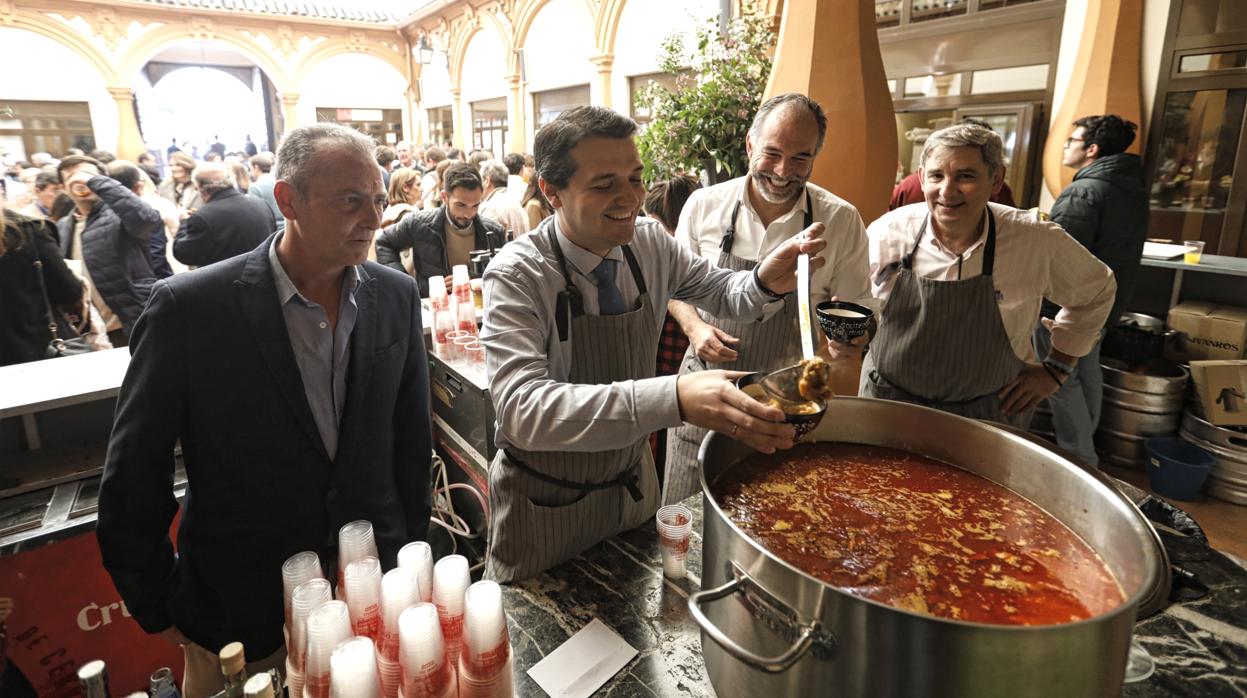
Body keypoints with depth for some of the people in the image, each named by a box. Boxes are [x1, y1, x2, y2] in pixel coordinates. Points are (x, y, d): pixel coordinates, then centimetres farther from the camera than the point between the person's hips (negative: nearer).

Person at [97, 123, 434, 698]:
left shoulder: (397, 297, -6)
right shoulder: (188, 308, -16)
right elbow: (133, 474, -6)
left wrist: (411, 554, 7)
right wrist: (159, 608, 0)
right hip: (240, 617, -2)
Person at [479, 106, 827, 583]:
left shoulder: (650, 243, -10)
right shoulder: (517, 275, -26)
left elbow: (722, 293, 5)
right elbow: (523, 407, -38)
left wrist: (766, 283, -20)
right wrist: (674, 399, -50)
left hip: (635, 484, 5)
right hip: (545, 504, -4)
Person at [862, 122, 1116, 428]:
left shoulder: (1039, 242, -13)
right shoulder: (885, 232, -13)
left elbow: (1097, 291, 6)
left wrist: (1056, 368, 4)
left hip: (986, 414, 0)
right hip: (887, 402, 1)